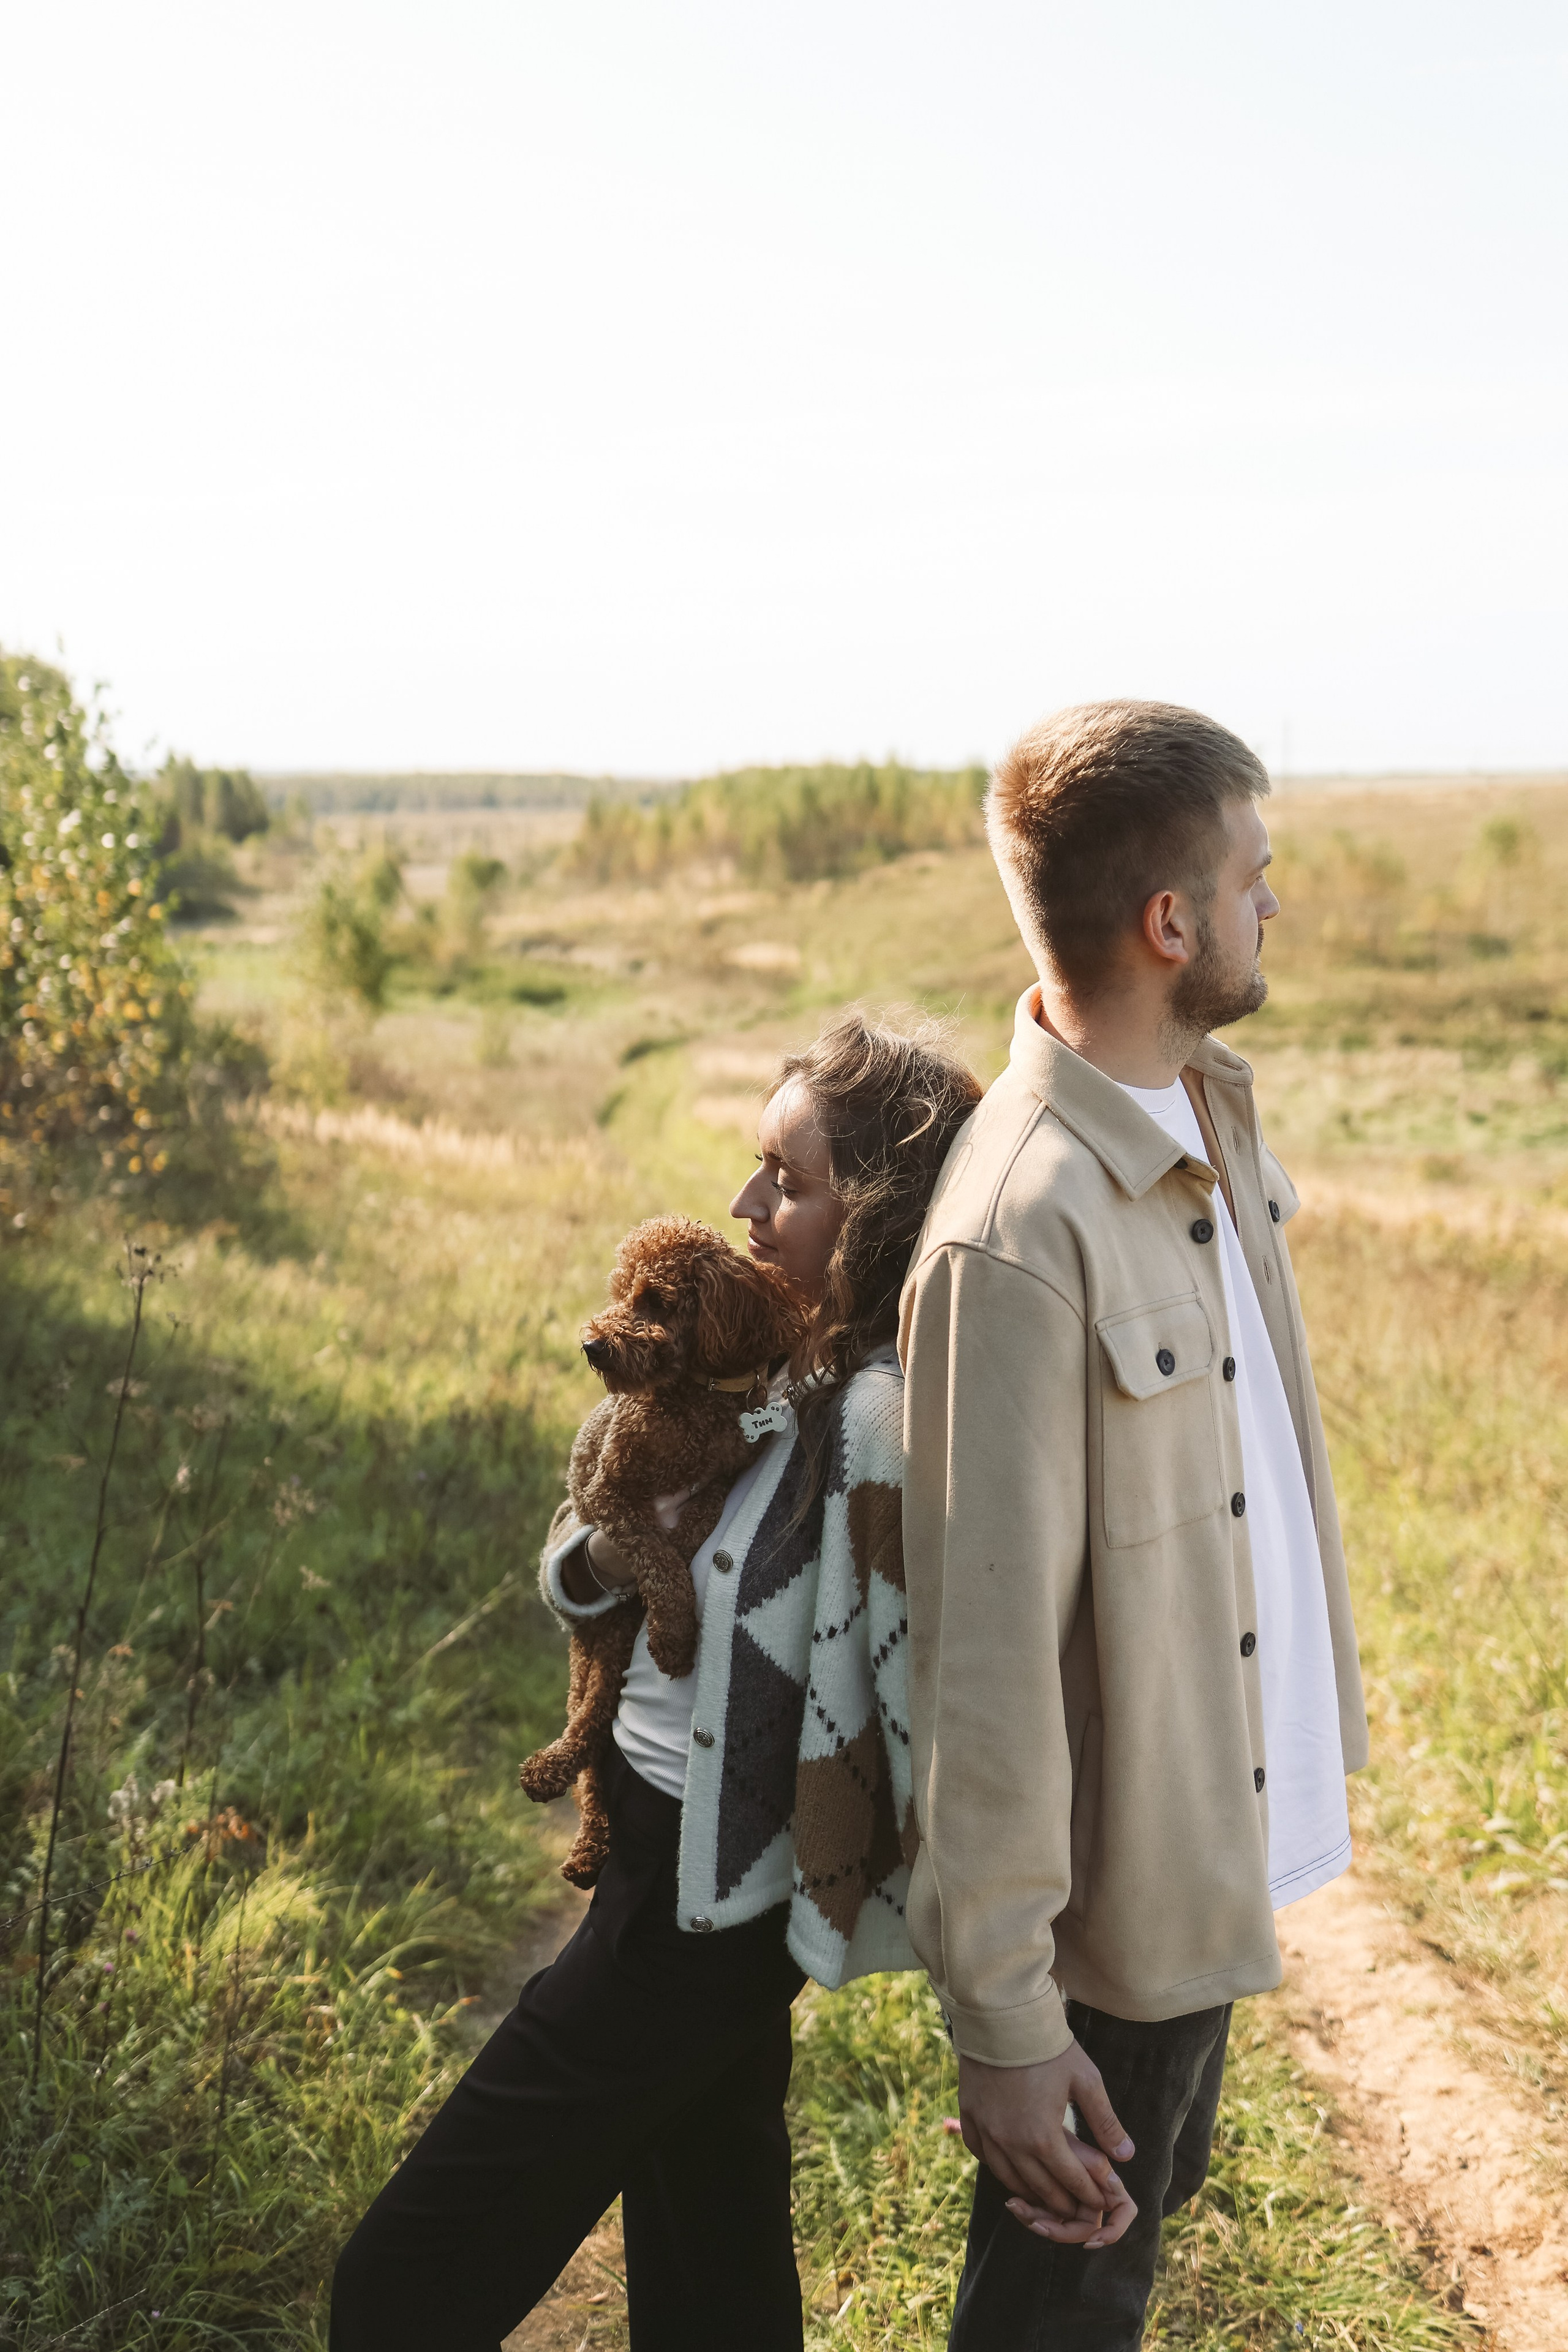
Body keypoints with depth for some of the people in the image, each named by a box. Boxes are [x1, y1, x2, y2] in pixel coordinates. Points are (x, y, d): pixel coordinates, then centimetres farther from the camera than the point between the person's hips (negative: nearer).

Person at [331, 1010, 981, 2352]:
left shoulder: (881, 1428, -25)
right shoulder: (779, 1370, 3)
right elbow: (578, 1585, 10)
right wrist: (614, 1546, -12)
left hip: (702, 1902, -9)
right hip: (672, 1858, 9)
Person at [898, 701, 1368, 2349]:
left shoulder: (1209, 1108, 0)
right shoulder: (1022, 1231, -30)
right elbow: (987, 1651, -27)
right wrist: (1003, 2016, -21)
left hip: (1226, 1838, 9)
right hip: (1119, 1895, -8)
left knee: (1153, 2203, 29)